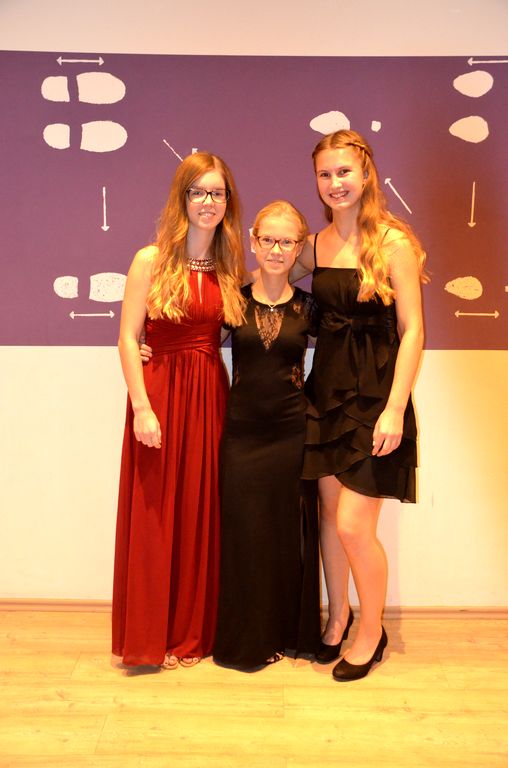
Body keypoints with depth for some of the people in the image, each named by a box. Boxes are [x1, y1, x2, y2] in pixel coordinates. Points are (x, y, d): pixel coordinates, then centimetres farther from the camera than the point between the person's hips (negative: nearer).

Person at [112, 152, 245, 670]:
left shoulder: (230, 267, 9)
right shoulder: (152, 260, -4)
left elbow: (231, 335, 11)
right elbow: (128, 339, -8)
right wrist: (142, 408, -15)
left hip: (211, 396, 4)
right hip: (161, 394, -4)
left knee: (203, 513, 9)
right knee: (156, 515, 4)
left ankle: (196, 630, 26)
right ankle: (152, 638, 20)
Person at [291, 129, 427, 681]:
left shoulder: (392, 242, -9)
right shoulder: (317, 245, 7)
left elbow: (412, 330, -12)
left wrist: (395, 409, -17)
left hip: (374, 394, -5)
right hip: (326, 388, 5)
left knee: (353, 524, -3)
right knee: (329, 511, 12)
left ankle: (371, 631, 22)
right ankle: (337, 616, 34)